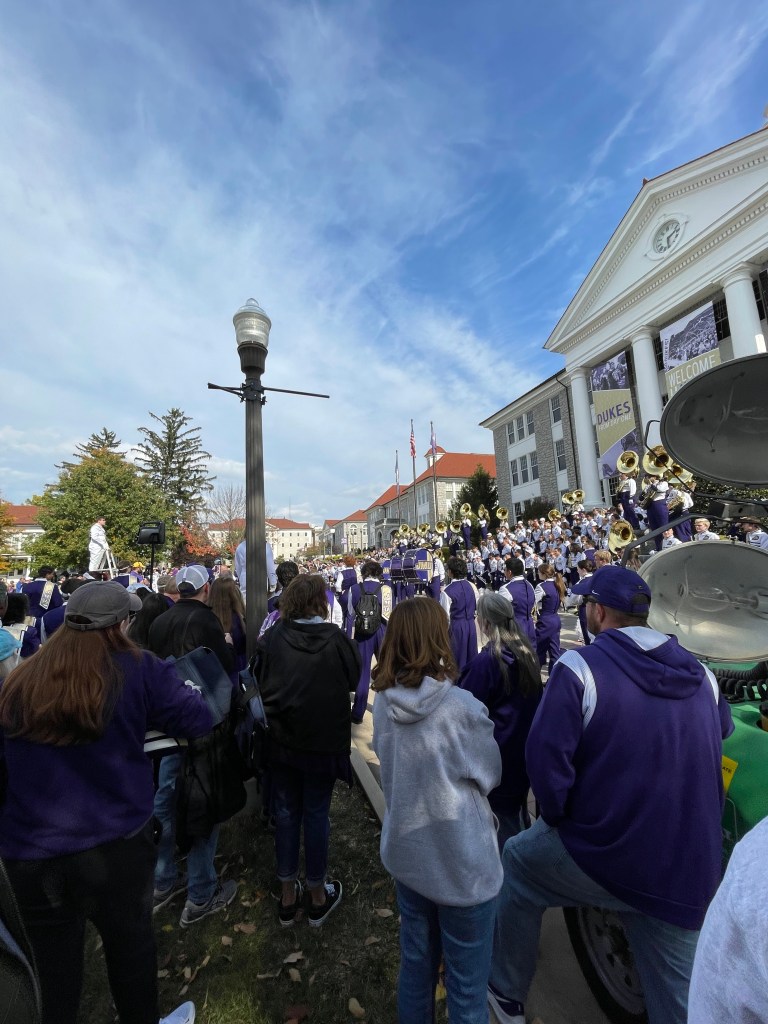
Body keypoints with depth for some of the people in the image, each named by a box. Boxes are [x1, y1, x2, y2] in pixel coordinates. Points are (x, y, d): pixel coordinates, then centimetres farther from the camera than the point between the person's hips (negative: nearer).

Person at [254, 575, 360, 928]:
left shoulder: (270, 638, -14)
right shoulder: (336, 639, -19)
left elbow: (259, 683, -1)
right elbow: (354, 678, -4)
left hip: (281, 741, 2)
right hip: (324, 743, -2)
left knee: (286, 812, 20)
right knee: (316, 815, 17)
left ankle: (288, 897, 37)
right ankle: (317, 897, 36)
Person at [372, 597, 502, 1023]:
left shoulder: (383, 702, -12)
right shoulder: (462, 707, -27)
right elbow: (490, 774, -11)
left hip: (406, 853, 5)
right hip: (463, 864, -4)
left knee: (415, 967, 27)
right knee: (466, 989, 19)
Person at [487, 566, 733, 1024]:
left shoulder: (580, 667, -20)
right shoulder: (700, 673, 0)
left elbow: (546, 756, -20)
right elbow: (723, 732, 18)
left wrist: (559, 819, -1)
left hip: (603, 854, -4)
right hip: (689, 872, 5)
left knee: (518, 862, 21)